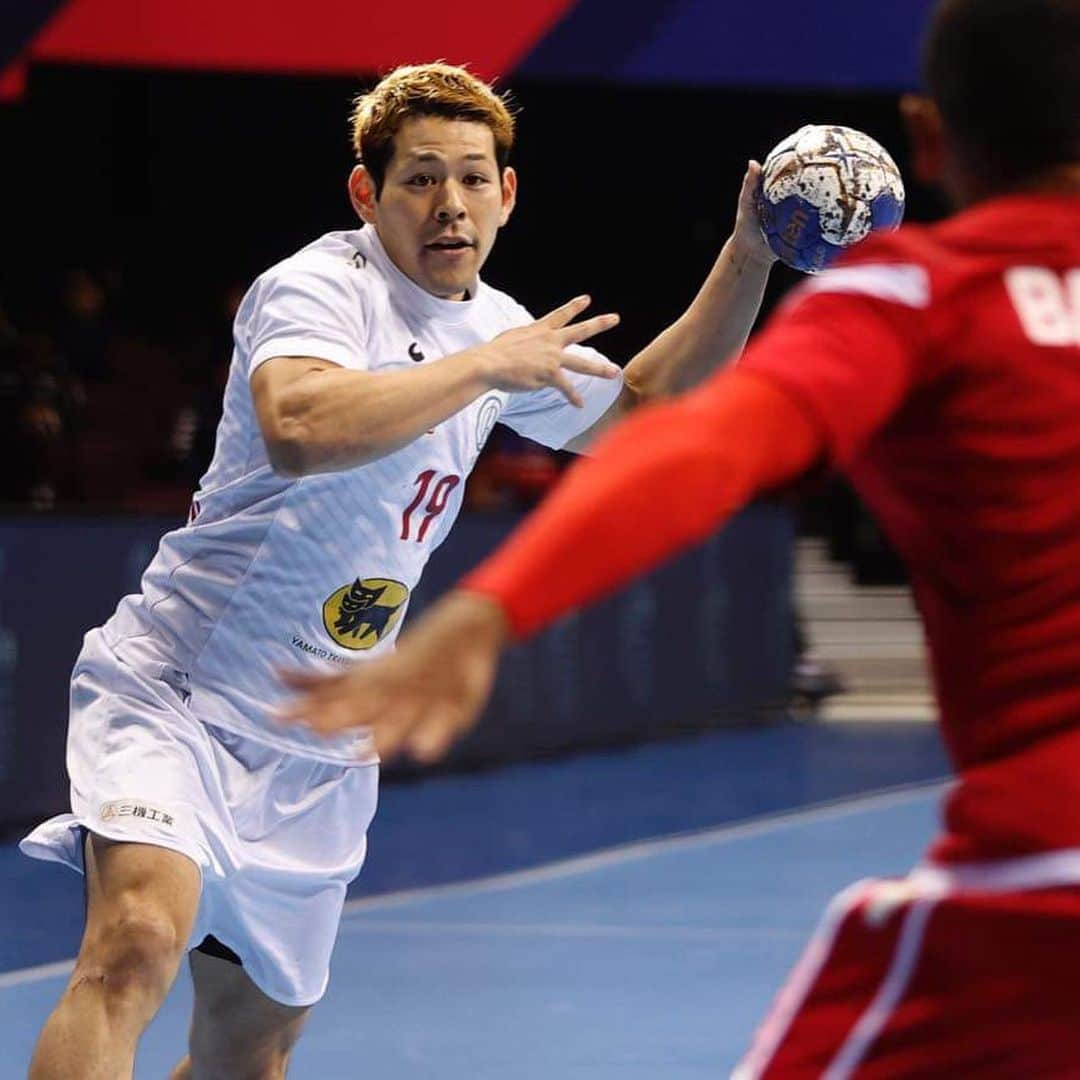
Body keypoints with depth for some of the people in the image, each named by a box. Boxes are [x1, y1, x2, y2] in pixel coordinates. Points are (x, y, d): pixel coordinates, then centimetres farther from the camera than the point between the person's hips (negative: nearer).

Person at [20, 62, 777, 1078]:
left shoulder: (497, 328, 11)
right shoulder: (317, 287, -14)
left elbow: (639, 410, 27)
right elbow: (299, 429, -36)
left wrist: (748, 259, 15)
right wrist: (489, 364, -28)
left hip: (320, 755, 8)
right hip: (174, 695, -8)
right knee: (136, 942, -31)